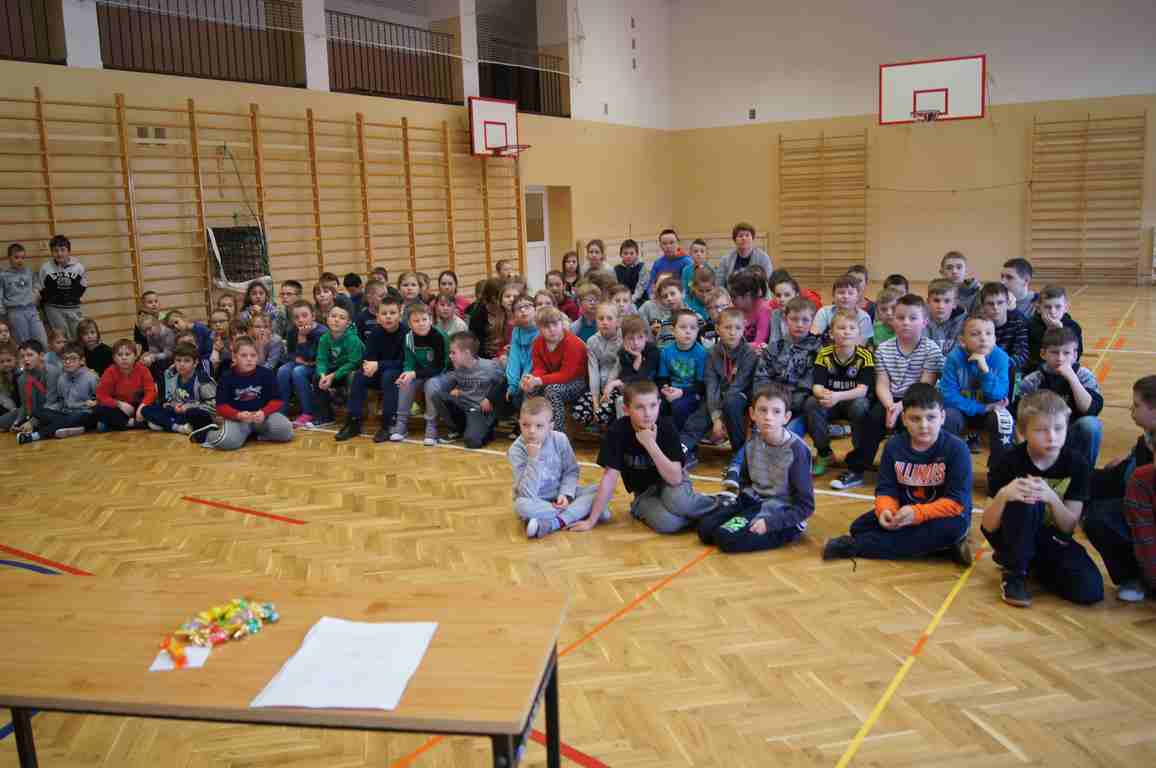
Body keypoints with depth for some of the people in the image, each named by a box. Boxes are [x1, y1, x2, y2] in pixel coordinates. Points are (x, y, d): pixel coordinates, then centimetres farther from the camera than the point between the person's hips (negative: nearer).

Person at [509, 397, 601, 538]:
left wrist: (566, 494, -19)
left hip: (560, 494, 3)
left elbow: (571, 471, -1)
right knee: (522, 505, -38)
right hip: (537, 501, -3)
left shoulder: (560, 439, -12)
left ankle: (556, 523, -27)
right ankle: (582, 511, -22)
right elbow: (528, 494, -27)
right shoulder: (516, 450, -20)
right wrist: (533, 458, -34)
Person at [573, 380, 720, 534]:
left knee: (677, 501, -35)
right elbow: (610, 477, -20)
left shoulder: (667, 427, -21)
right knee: (666, 523, -31)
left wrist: (651, 444, -35)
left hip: (671, 482, 1)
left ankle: (716, 504, -7)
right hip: (644, 492, 0)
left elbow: (675, 478, -25)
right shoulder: (617, 431, -22)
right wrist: (592, 520, -21)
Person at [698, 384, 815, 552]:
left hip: (781, 513, -6)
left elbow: (805, 506, -17)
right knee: (705, 529, -11)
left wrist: (769, 522, -25)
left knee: (726, 538, -22)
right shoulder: (752, 443, -2)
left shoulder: (797, 450, -20)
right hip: (754, 501, 6)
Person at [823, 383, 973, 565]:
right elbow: (886, 489, -4)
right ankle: (943, 546, -16)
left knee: (952, 527, -37)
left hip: (943, 515, -4)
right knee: (859, 526, -12)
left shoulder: (956, 449, -18)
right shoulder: (893, 446, -6)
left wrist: (917, 513, -32)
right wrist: (885, 510, -28)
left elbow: (957, 502, -21)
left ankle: (855, 546, -29)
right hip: (904, 511, 4)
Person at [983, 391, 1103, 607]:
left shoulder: (1077, 465, -12)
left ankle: (1032, 564, 6)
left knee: (1090, 590, -22)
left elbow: (1069, 526, -12)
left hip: (1051, 539, 3)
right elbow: (988, 526, -18)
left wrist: (1052, 498, -32)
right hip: (1012, 538, -3)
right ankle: (1014, 573, -15)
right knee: (1026, 503, -34)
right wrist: (1003, 495, -39)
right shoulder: (1009, 463, -19)